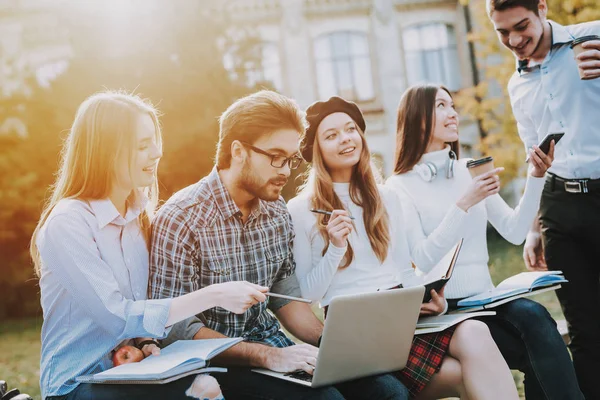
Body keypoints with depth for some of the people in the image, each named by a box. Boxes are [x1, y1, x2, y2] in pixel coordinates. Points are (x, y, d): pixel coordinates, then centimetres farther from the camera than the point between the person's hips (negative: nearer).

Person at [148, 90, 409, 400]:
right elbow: (177, 328, -20)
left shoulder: (277, 211, 4)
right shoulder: (180, 219, -17)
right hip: (218, 361, -6)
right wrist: (268, 356, -26)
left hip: (270, 339, 7)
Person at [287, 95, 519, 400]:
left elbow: (404, 271, 17)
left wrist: (429, 297, -5)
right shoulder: (300, 210, 2)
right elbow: (305, 294, 1)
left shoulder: (385, 198, 17)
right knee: (467, 374, -30)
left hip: (404, 315, 5)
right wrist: (335, 249, -13)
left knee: (474, 334, -30)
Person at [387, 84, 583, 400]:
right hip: (443, 310, -4)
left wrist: (535, 178, -4)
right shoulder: (400, 186, -2)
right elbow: (421, 260, -14)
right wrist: (464, 203, -20)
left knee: (532, 316, -30)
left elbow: (514, 232, 7)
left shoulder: (470, 171, 13)